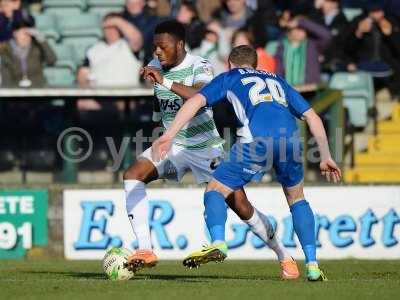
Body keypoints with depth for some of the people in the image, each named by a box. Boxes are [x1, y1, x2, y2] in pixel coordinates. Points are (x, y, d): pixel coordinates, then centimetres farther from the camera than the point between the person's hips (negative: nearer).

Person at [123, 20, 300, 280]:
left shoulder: (200, 68, -19)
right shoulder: (156, 67, -1)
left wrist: (165, 82, -48)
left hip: (205, 147, -5)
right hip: (171, 144, 5)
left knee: (241, 207, -8)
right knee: (132, 175, -20)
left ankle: (284, 256, 11)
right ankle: (145, 251, -22)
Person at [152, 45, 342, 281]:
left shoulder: (229, 78, 28)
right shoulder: (277, 80, 37)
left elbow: (197, 101, 11)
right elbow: (312, 116, 29)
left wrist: (168, 136, 6)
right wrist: (326, 157, 31)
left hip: (257, 140, -4)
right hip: (290, 139, 4)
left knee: (216, 190, 9)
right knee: (297, 198, 26)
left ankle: (219, 243, -19)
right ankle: (312, 266, 16)